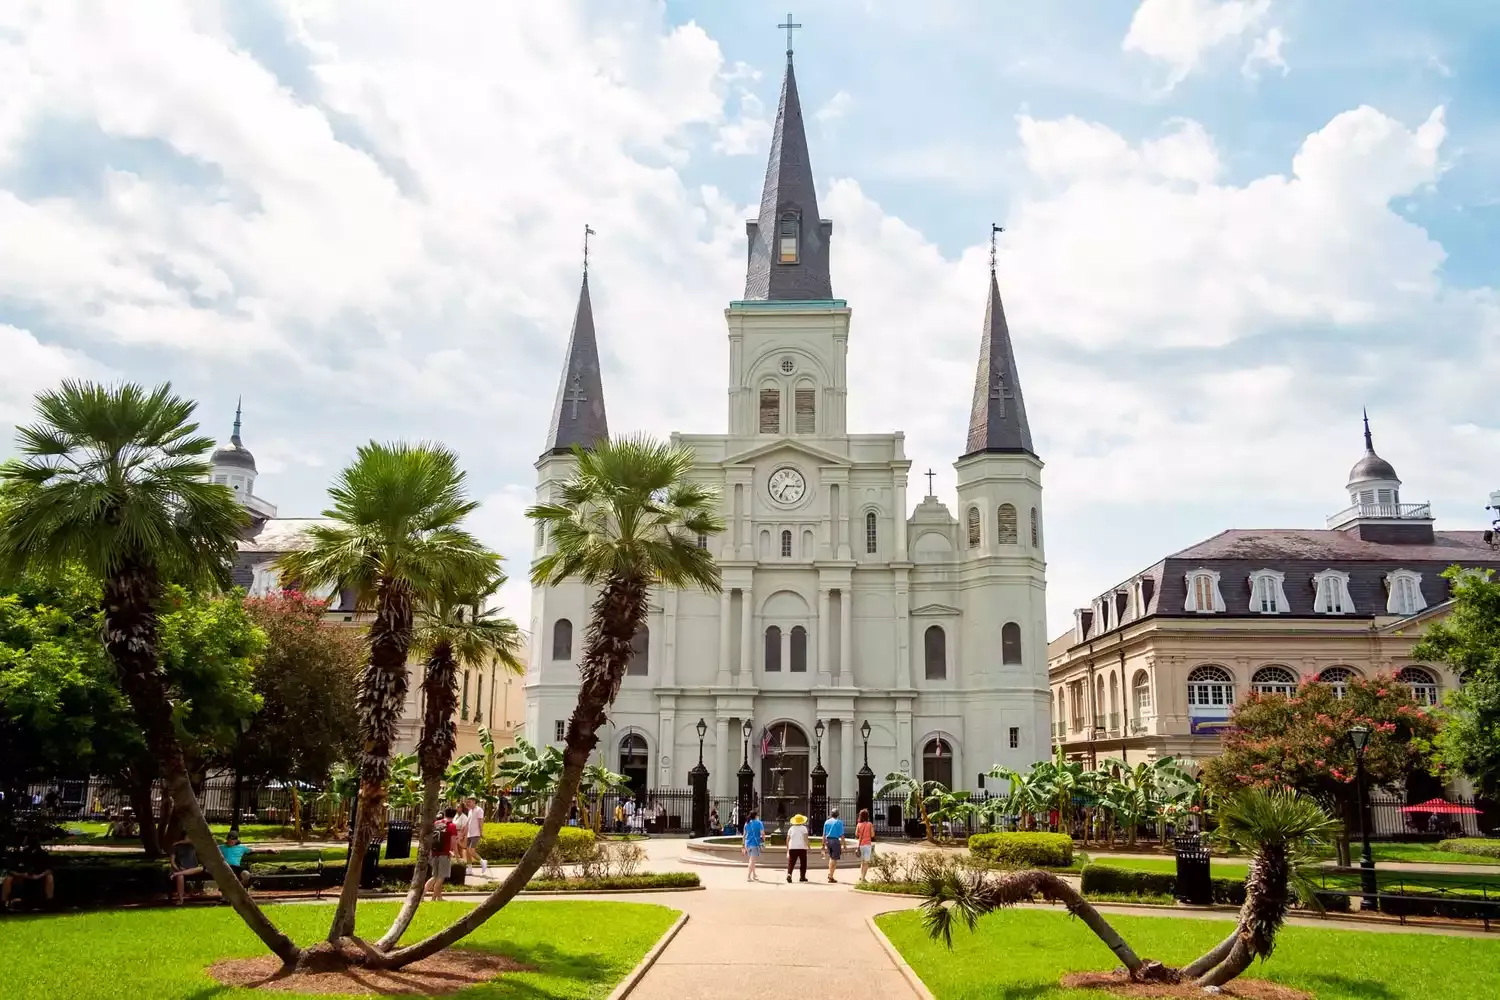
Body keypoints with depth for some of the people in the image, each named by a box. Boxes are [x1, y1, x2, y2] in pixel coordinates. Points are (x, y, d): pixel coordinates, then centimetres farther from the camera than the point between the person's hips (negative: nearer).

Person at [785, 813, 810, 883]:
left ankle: (789, 874, -22)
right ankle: (802, 877, 14)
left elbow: (787, 839, 9)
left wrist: (787, 848, 17)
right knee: (803, 863, 12)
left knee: (791, 862, -1)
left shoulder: (791, 828, 9)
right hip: (802, 848, -2)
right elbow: (805, 838, -10)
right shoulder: (803, 828, 1)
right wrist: (808, 845, -6)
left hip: (792, 848, 2)